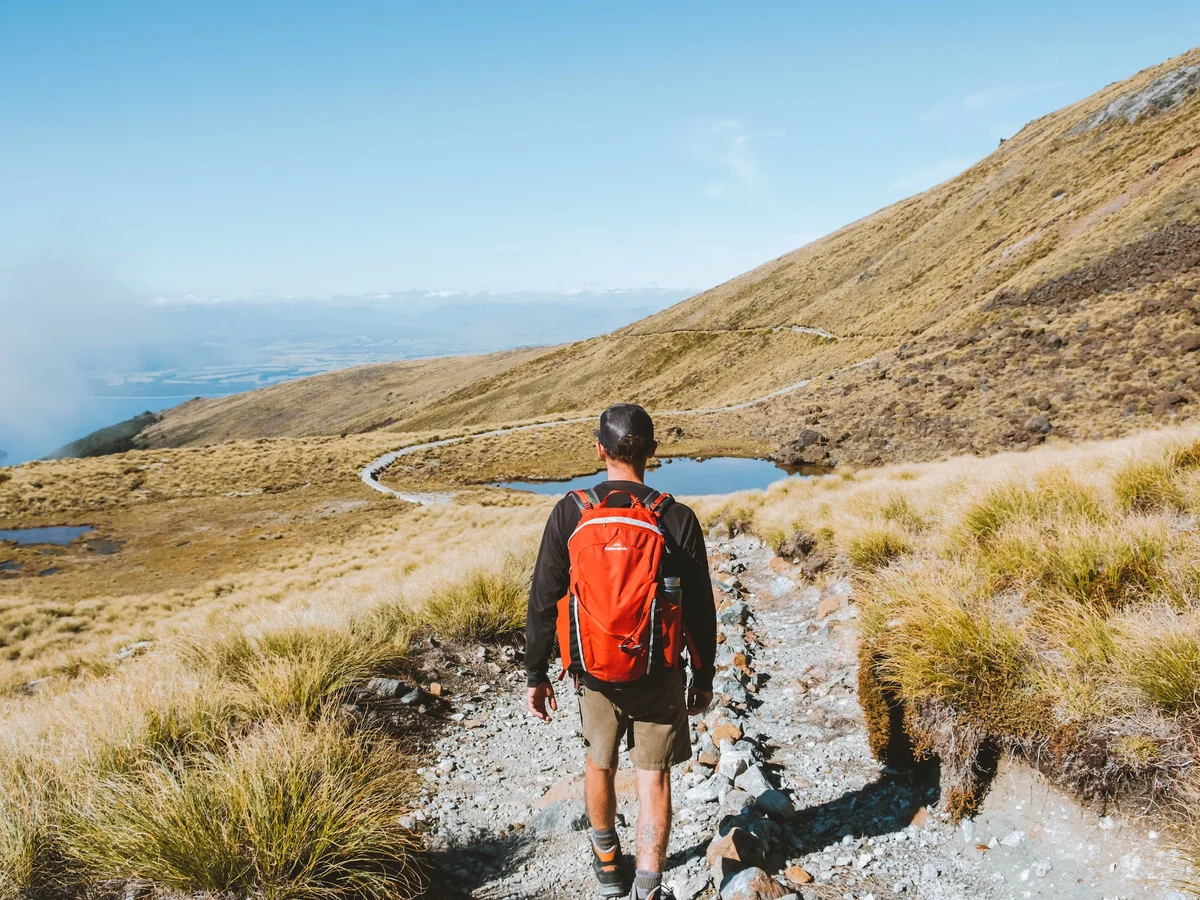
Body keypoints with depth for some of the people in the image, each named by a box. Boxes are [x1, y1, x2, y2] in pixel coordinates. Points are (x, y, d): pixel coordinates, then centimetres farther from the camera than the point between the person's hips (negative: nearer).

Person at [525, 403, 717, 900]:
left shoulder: (569, 514, -12)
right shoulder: (677, 519, -13)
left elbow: (543, 603, -7)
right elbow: (700, 611, -6)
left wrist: (536, 674, 5)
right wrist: (703, 677, 8)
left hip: (594, 671, 2)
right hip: (659, 673, -1)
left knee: (599, 763, 24)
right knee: (653, 775, 13)